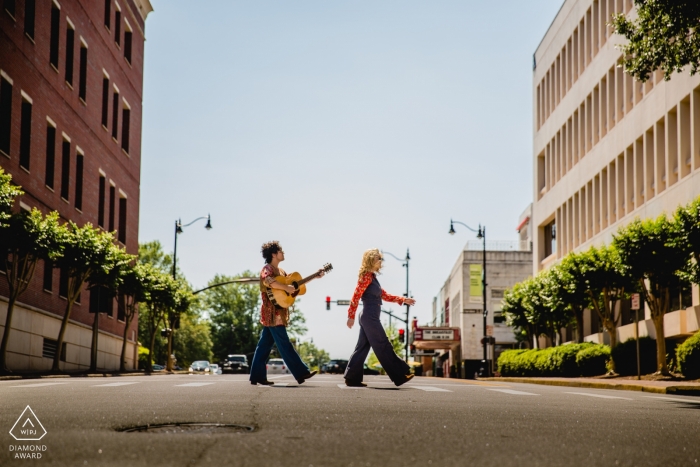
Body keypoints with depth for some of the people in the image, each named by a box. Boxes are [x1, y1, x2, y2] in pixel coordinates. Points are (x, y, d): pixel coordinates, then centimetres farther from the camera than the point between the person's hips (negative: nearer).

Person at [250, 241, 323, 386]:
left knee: (264, 345, 9)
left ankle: (257, 376, 10)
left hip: (277, 313, 10)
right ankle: (301, 373, -6)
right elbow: (267, 281, -33)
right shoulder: (267, 269, -10)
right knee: (285, 345, -6)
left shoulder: (280, 271, 20)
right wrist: (286, 288, -29)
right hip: (273, 313, -10)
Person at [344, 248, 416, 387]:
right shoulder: (366, 276, -10)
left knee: (362, 348, 8)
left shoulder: (372, 277, 19)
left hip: (369, 318, 10)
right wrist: (351, 316, -17)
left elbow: (385, 296, 21)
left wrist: (403, 300, 15)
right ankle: (400, 375, -3)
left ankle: (352, 378, 9)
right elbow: (356, 297, -15)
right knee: (384, 347, -6)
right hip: (370, 317, -10)